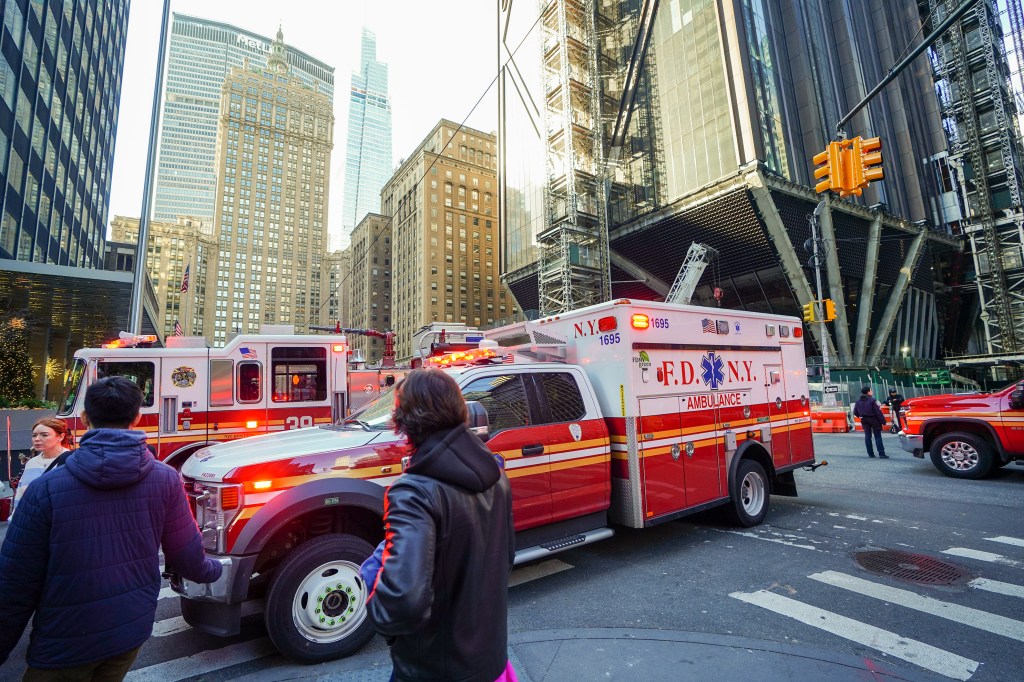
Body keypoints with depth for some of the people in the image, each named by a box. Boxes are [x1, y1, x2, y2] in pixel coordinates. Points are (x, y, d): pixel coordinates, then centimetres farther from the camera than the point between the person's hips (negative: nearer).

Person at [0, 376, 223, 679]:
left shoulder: (45, 489, -18)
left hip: (64, 645, -3)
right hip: (132, 632, 3)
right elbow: (187, 557, -4)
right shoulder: (165, 479, -12)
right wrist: (214, 570, 16)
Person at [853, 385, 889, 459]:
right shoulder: (872, 400, -14)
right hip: (873, 420, -5)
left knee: (867, 436, 10)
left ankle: (870, 453, 12)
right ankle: (881, 454, -3)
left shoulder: (858, 402, 4)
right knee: (878, 437, -1)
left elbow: (855, 413, 6)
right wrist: (883, 421, -12)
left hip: (864, 420, 5)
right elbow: (878, 412, -16)